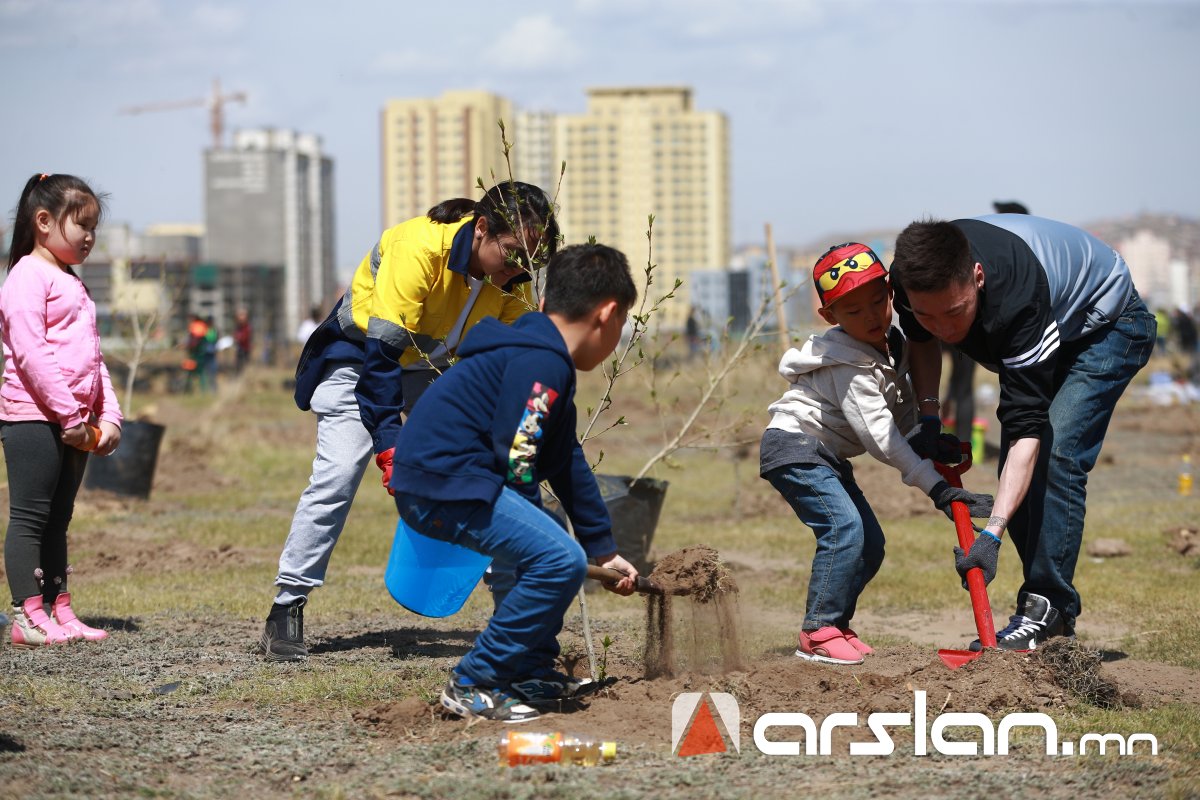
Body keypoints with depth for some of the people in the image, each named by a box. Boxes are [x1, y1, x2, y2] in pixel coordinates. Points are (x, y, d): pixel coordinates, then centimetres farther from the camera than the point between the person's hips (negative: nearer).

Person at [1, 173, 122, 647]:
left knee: (57, 519, 12)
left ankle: (59, 613, 15)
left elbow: (93, 358, 22)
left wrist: (108, 416, 8)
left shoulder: (72, 284, 22)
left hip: (73, 423, 9)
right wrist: (69, 414, -19)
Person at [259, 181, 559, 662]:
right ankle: (285, 612, -12)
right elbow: (381, 352, -37)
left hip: (435, 369, 6)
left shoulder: (513, 275, -15)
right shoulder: (417, 248, -35)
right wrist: (390, 442, -40)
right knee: (337, 475, -19)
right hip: (358, 357, -6)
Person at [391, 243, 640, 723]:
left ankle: (529, 673, 26)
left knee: (550, 552, 24)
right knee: (560, 561, -17)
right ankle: (473, 685, -9)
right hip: (444, 481, -11)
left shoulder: (547, 360, 21)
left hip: (438, 475, 11)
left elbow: (568, 465, 26)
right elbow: (515, 460, -18)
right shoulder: (542, 362, -13)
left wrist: (605, 552, 29)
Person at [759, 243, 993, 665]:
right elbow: (880, 436, -28)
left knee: (870, 544, 5)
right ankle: (818, 631, -21)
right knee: (845, 528, -24)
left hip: (827, 456, 10)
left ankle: (835, 624, 14)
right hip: (794, 446, -10)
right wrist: (936, 488, -28)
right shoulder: (851, 364, -24)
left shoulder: (893, 346, 5)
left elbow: (902, 409, 15)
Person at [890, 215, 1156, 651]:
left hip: (1109, 325, -7)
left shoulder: (1015, 297, -45)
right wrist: (928, 418, -9)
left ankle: (1048, 608, -22)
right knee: (1014, 471, -2)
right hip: (1047, 332, 7)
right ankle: (1049, 605, 5)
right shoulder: (915, 277, -26)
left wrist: (991, 533, -51)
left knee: (1054, 452, -25)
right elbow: (921, 338, 1)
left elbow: (1027, 427, -45)